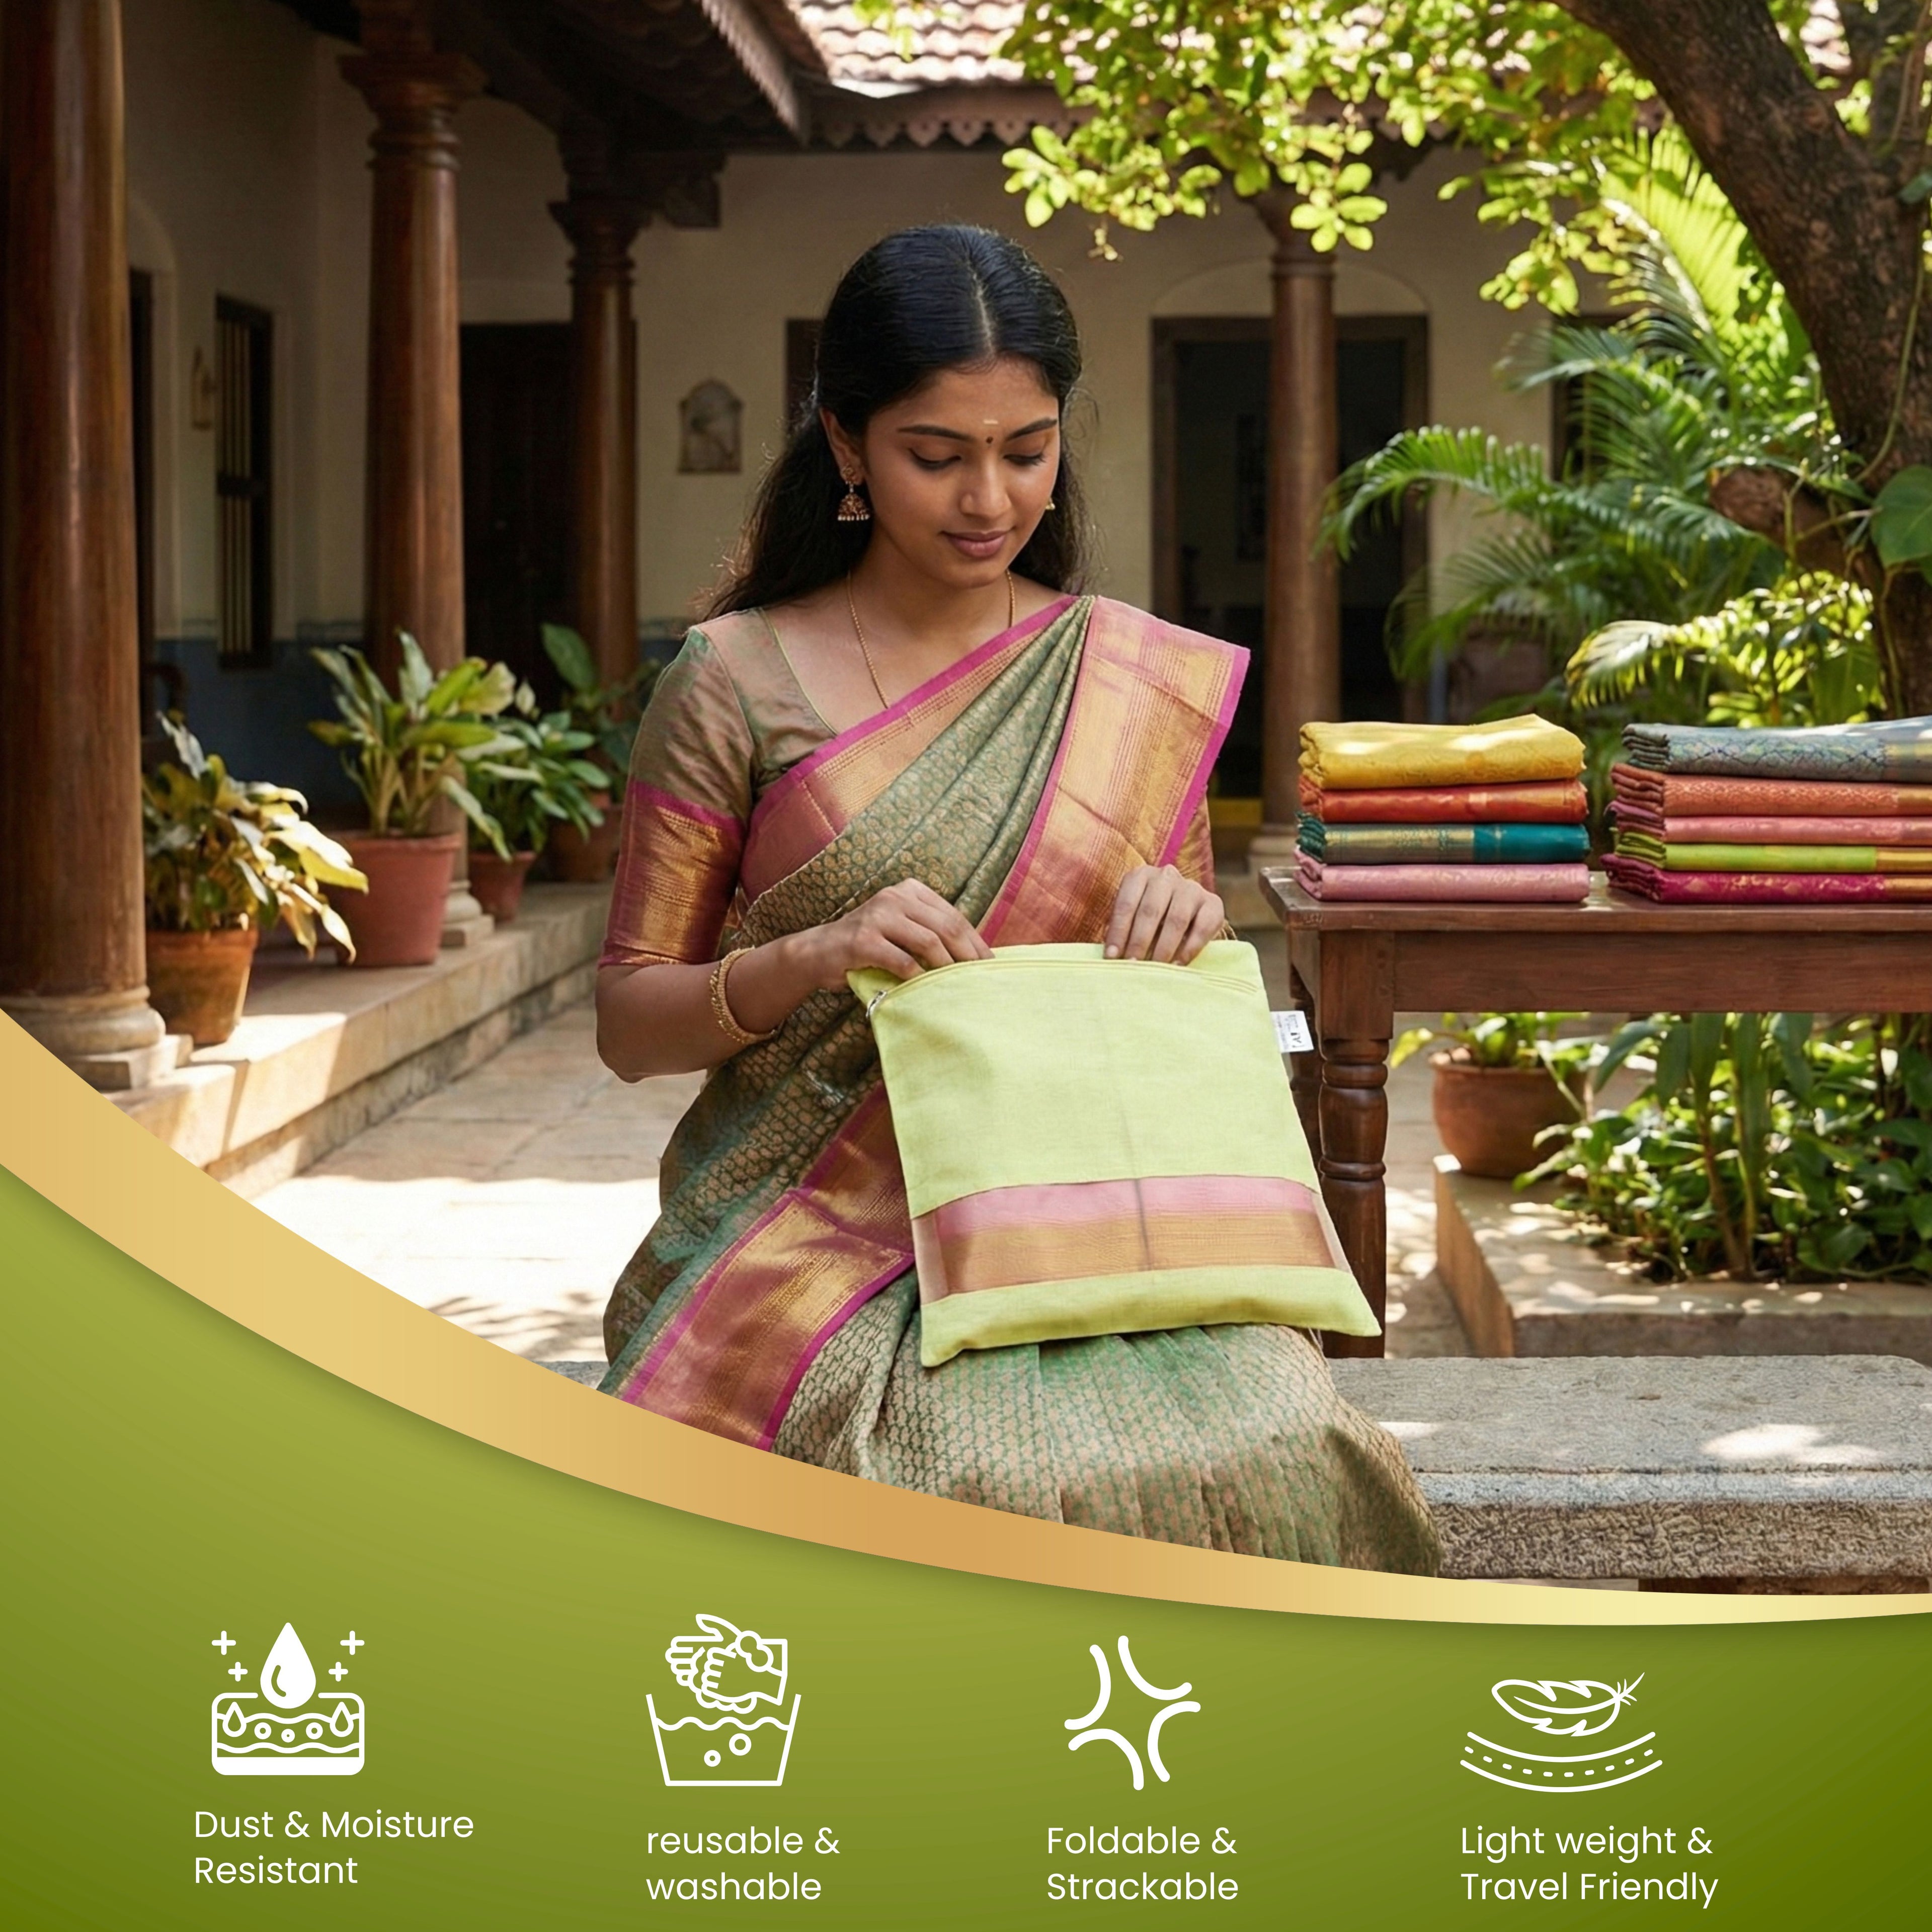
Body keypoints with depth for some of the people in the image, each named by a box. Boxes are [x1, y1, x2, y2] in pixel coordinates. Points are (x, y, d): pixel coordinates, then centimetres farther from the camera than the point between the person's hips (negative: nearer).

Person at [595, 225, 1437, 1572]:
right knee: (1009, 1488, -32)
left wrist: (1186, 925, -5)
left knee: (1274, 1455, -28)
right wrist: (812, 957, -14)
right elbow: (629, 1021, 5)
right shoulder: (737, 682, 3)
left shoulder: (1142, 684, 11)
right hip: (814, 1223, -2)